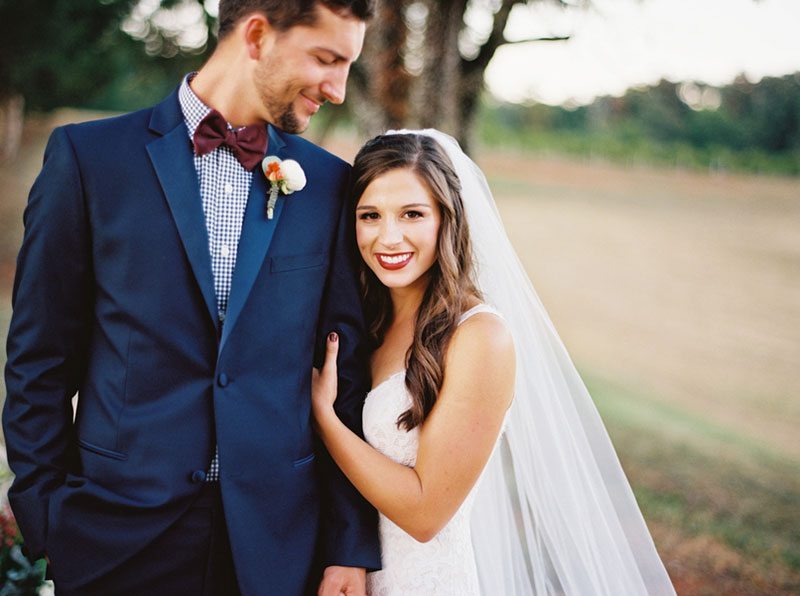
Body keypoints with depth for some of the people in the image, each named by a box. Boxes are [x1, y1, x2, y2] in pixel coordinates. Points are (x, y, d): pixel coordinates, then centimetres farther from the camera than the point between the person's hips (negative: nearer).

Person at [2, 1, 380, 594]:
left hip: (276, 544, 2)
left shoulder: (330, 183, 2)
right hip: (119, 539, -1)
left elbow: (349, 374, 2)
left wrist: (351, 547, 0)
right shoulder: (87, 155, -4)